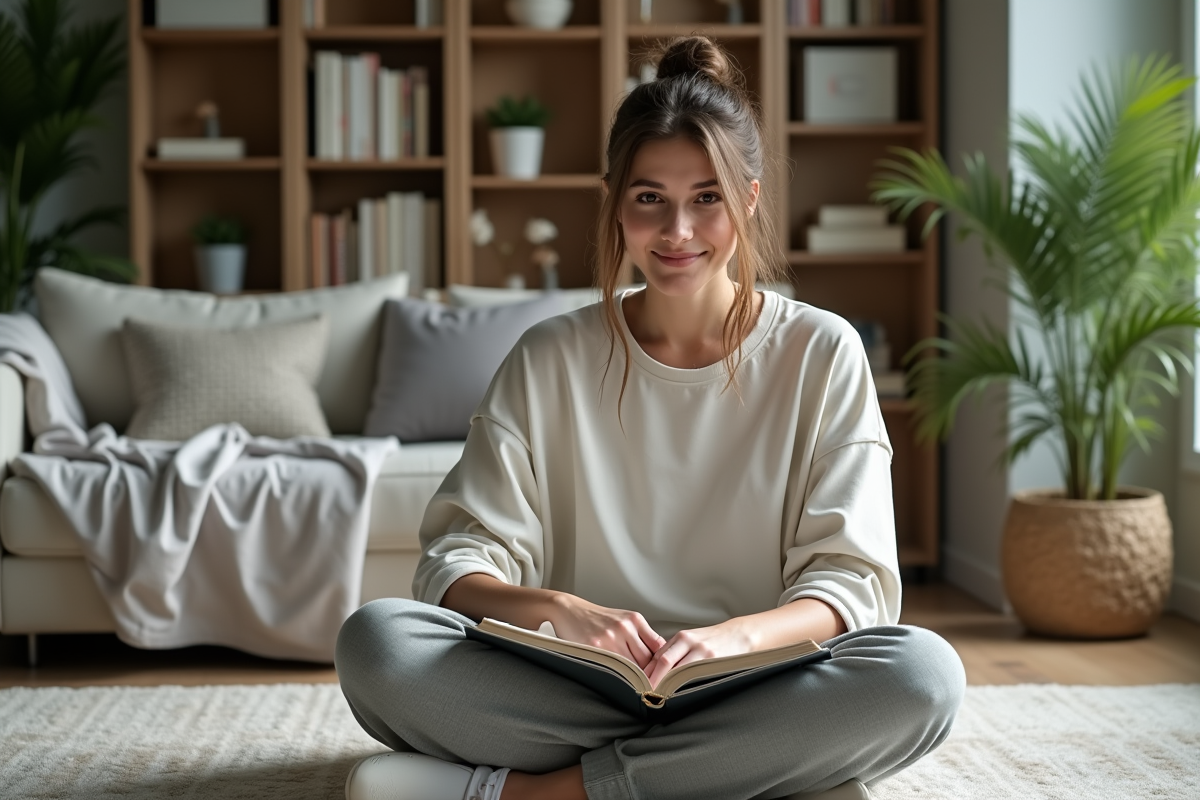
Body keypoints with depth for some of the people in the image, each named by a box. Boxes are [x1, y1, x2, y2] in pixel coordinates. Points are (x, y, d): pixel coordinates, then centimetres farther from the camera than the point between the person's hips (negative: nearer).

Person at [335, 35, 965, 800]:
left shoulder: (821, 354, 3)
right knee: (375, 640, -25)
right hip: (571, 698, 0)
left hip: (753, 701, 1)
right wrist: (562, 611, -25)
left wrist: (737, 635, -26)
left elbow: (851, 582, -4)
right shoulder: (551, 359, 5)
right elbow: (458, 564, -2)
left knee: (924, 672, -32)